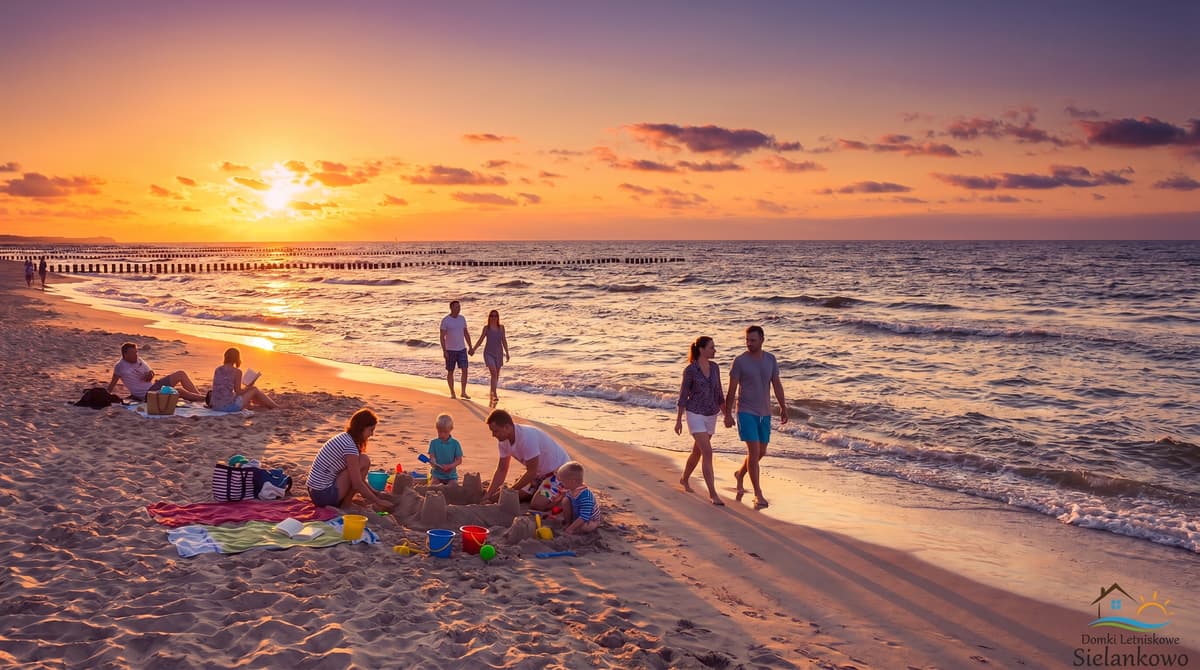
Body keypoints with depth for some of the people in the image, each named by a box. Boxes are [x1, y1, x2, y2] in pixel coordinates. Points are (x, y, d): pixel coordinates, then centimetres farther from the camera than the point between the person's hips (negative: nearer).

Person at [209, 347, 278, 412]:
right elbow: (238, 392, -8)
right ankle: (276, 407, 29)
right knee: (254, 389, 15)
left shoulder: (217, 370, 8)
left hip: (216, 407, 6)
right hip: (229, 406, -6)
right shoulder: (237, 371, -9)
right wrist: (248, 387, 11)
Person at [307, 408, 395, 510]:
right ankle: (345, 505, -2)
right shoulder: (350, 446, -17)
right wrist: (378, 501, -6)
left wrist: (376, 493, 14)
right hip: (325, 495, -10)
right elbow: (357, 484, -17)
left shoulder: (343, 437, 12)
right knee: (364, 461, -9)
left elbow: (357, 478, 17)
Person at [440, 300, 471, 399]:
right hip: (450, 350, -4)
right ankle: (452, 393, 18)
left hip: (462, 349, 4)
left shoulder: (462, 318, 4)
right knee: (450, 372, 5)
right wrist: (444, 351, -18)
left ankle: (463, 392, 0)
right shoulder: (445, 320, -11)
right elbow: (442, 337, -12)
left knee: (465, 370, -7)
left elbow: (466, 334, 11)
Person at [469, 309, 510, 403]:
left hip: (498, 353, 3)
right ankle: (494, 395, -19)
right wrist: (473, 349, 4)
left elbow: (504, 341, 6)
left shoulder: (501, 328, 2)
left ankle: (492, 392, 32)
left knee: (497, 374, 11)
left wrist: (507, 353, 6)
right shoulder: (486, 328, -3)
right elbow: (480, 340, 5)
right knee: (493, 373, -17)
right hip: (489, 353, -3)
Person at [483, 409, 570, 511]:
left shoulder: (527, 437, -34)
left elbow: (531, 471, -27)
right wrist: (488, 495, -8)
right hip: (539, 472, 8)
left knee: (537, 504, -24)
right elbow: (501, 470, 1)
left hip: (558, 468, -8)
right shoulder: (503, 441, -9)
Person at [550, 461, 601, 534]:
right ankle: (568, 522, 3)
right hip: (576, 516, 8)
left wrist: (570, 529, -37)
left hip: (591, 520, -8)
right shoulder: (570, 490, -12)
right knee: (565, 500, -9)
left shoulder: (585, 496, -38)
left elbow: (584, 517, -38)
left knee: (584, 527, -39)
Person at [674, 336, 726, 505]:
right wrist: (678, 420, -8)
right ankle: (712, 493, -13)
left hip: (710, 416, 6)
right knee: (708, 453, -16)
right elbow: (683, 395, -9)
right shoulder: (690, 370, -14)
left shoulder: (714, 367, 3)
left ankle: (684, 479, 45)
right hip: (695, 415, -6)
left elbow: (718, 393, 11)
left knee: (697, 452, 20)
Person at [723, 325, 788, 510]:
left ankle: (740, 473, 41)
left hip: (764, 413, 5)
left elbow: (777, 385, 9)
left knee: (761, 452, 13)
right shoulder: (740, 361, -8)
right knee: (754, 451, -11)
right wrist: (728, 414, -7)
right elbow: (732, 389, -6)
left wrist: (783, 408, 5)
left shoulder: (770, 359, 4)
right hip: (746, 412, -5)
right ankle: (758, 495, -4)